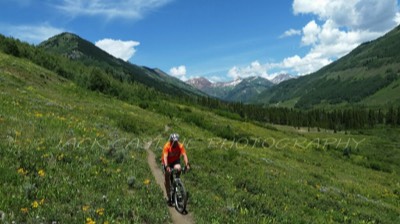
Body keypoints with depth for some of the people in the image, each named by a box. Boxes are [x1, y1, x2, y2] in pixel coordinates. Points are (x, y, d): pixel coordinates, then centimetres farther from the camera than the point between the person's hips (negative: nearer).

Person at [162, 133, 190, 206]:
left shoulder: (180, 146, -23)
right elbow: (165, 157, -37)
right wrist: (166, 167, -52)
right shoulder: (167, 146, -28)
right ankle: (169, 197, 3)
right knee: (167, 179, -6)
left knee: (178, 169, -33)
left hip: (176, 161, 1)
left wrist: (187, 164, -47)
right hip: (167, 162, -1)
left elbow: (184, 155, -31)